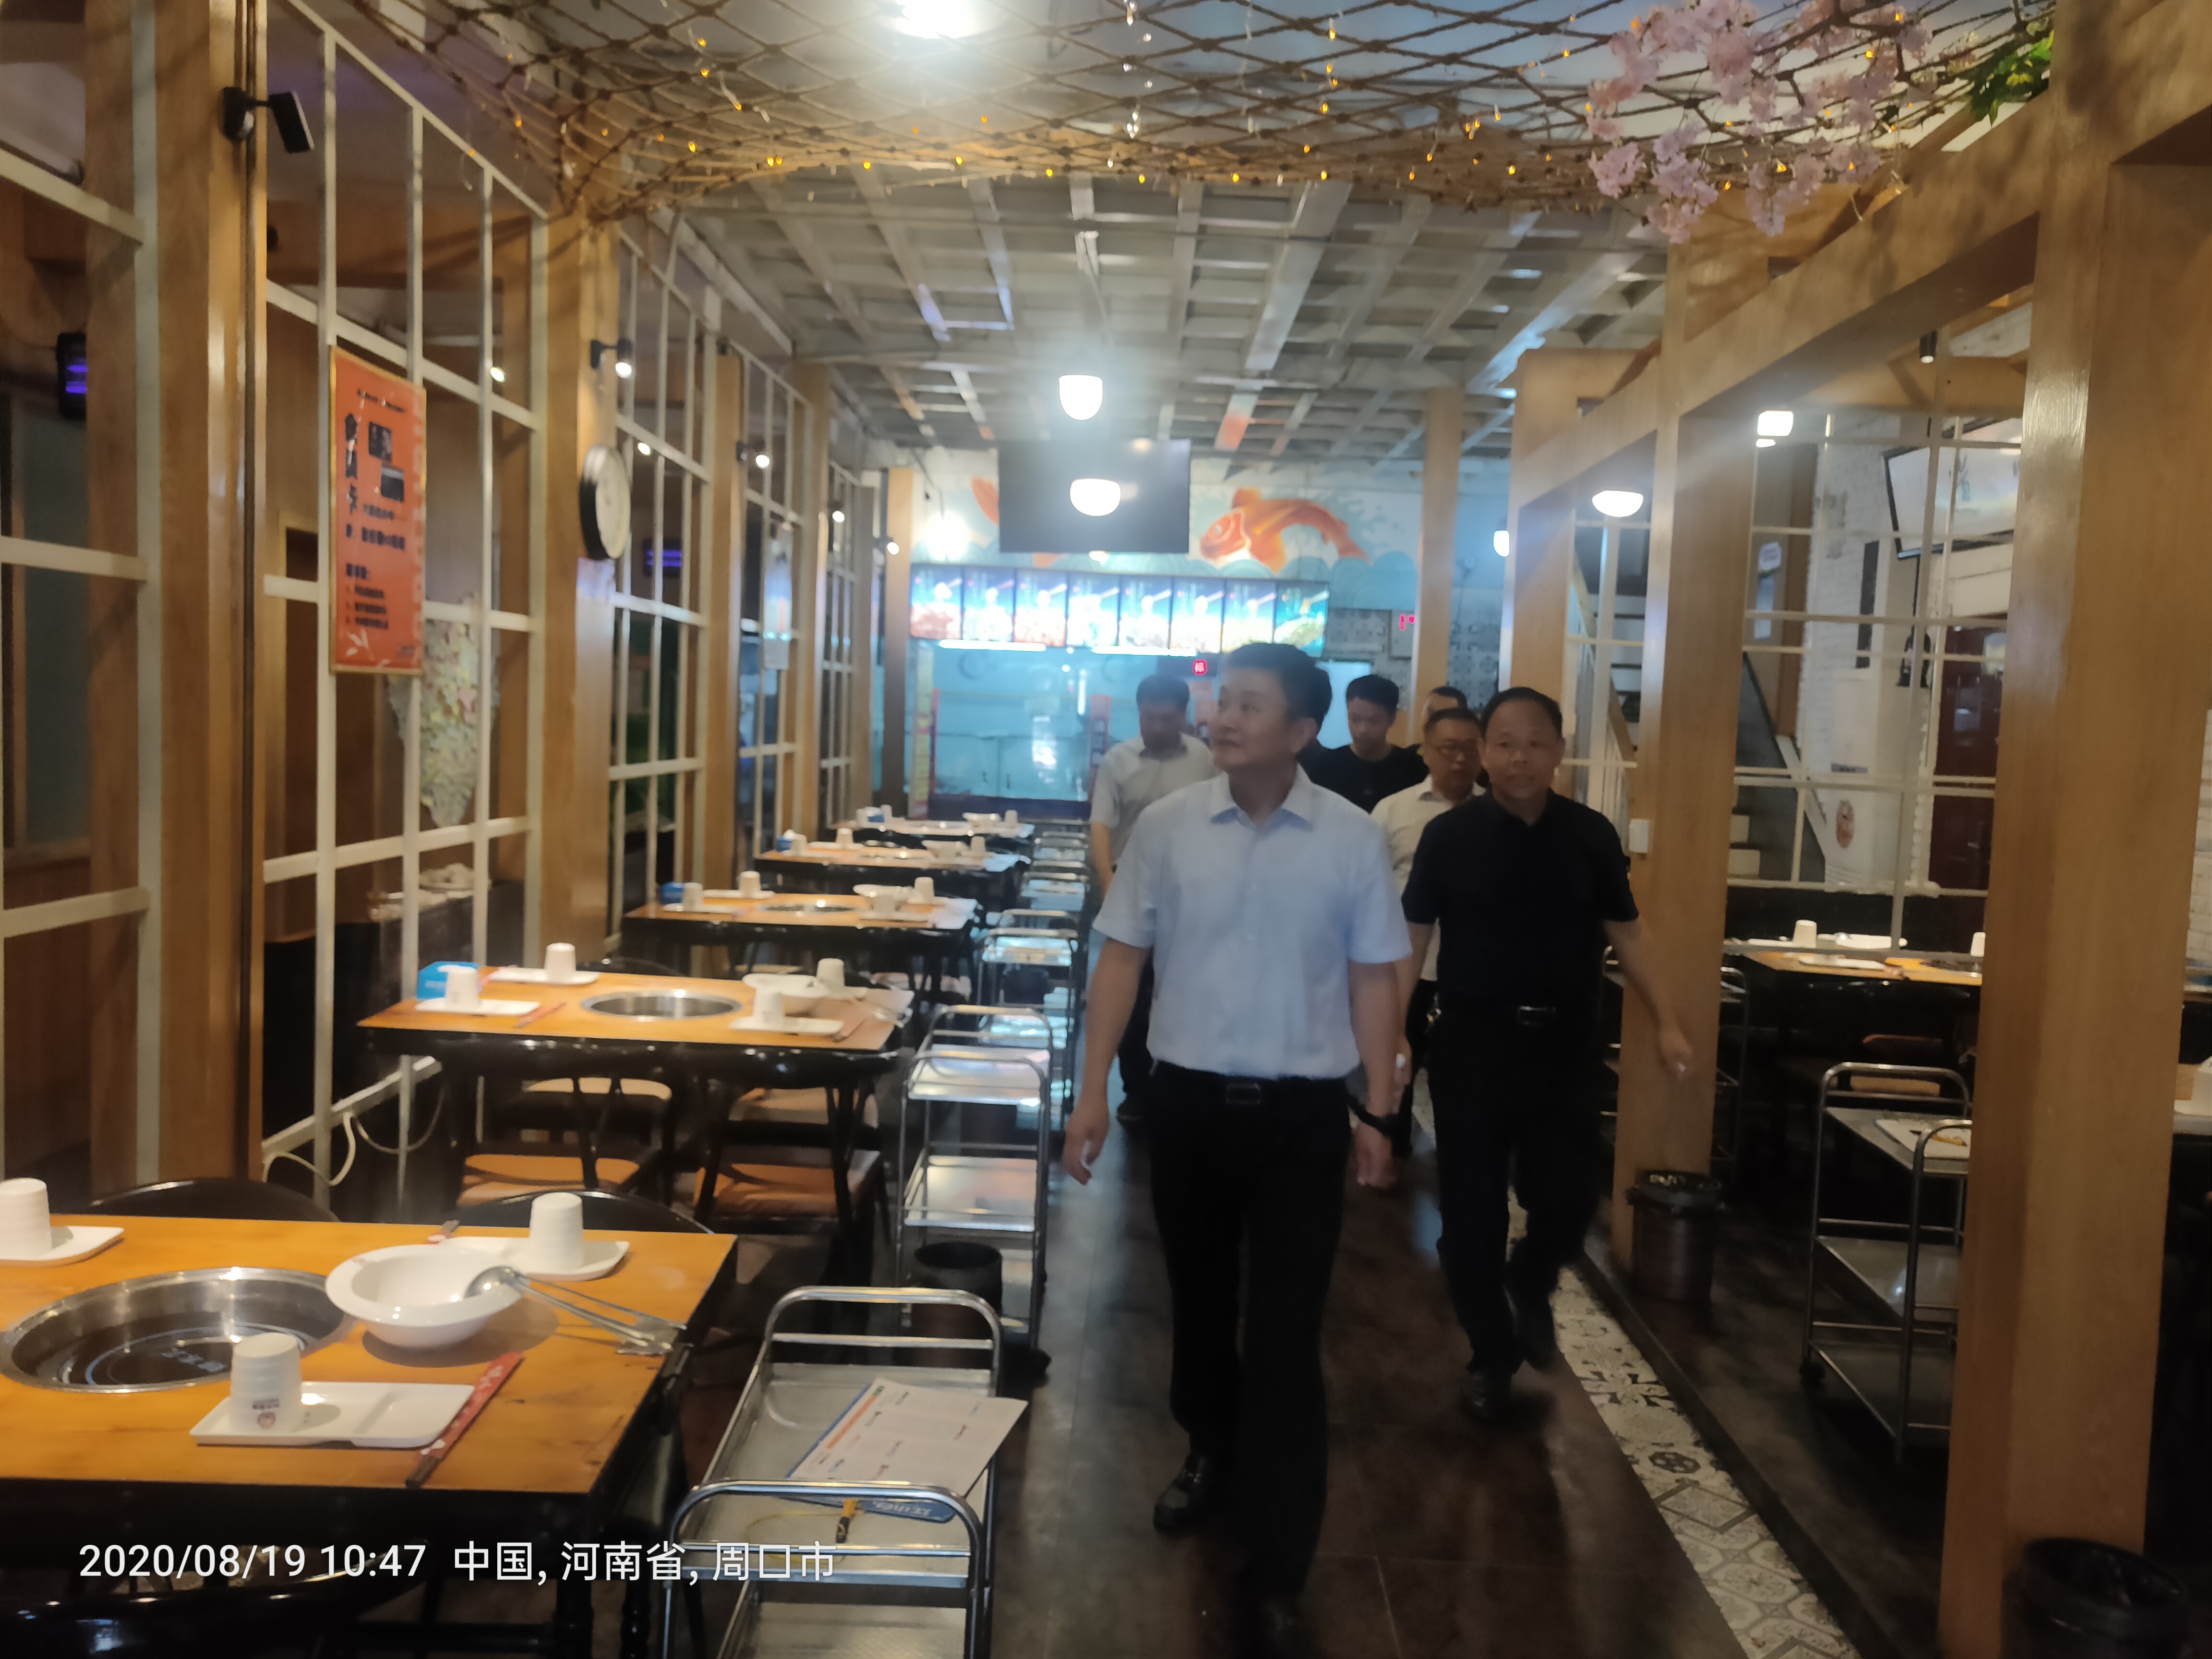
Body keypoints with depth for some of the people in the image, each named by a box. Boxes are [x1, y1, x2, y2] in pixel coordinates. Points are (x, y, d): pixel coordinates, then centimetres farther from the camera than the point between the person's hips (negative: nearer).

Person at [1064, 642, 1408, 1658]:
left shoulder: (1353, 841, -7)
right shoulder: (1167, 826, -3)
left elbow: (1372, 977, -1)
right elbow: (1123, 957, 1)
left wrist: (1377, 1112, -2)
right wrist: (1092, 1090, -2)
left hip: (1301, 1112, -2)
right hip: (1187, 1099, 2)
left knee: (1287, 1333, 2)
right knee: (1199, 1301, 20)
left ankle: (1274, 1574, 13)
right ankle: (1213, 1456, 47)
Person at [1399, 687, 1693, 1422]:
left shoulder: (1591, 836, 1)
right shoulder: (1449, 835, -5)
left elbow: (1624, 934, 7)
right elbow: (1414, 937, -2)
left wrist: (1666, 1022, 0)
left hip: (1564, 1042, 2)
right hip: (1472, 1039, -1)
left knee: (1569, 1198, 2)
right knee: (1471, 1209, 5)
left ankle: (1529, 1287, 36)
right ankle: (1490, 1354, 24)